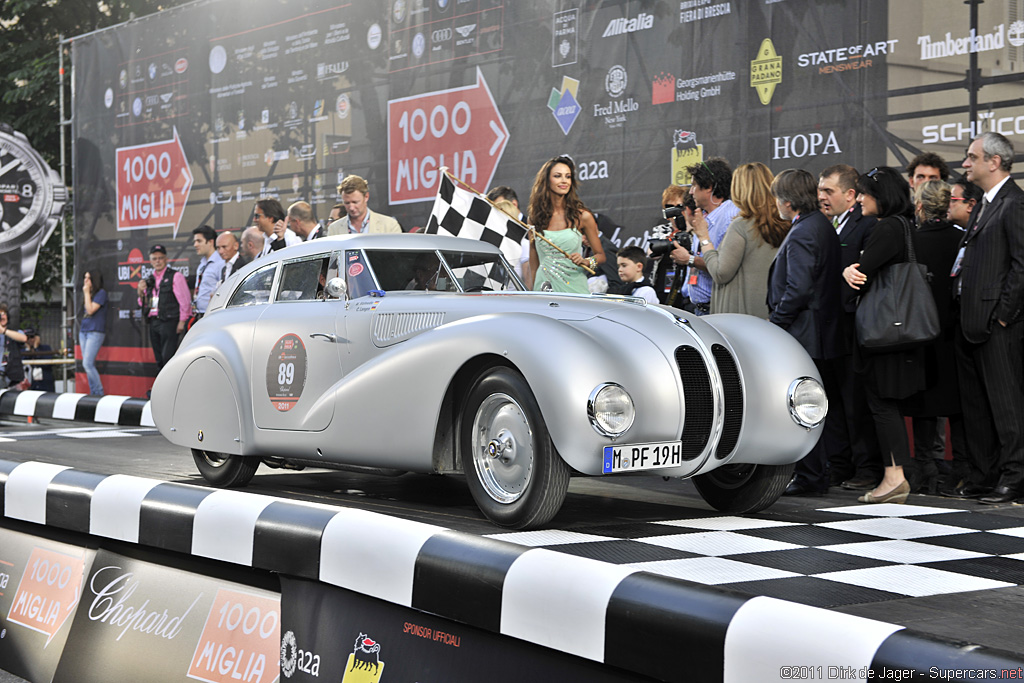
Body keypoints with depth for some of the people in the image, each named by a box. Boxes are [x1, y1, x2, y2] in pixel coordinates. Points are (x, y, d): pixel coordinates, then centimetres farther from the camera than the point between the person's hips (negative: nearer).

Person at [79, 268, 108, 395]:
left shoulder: (101, 293, -7)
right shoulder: (87, 294, 18)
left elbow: (90, 310, -15)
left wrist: (86, 292, -10)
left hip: (95, 332, -9)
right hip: (83, 331, 9)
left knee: (87, 364, -17)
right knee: (87, 365, 6)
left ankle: (99, 393, -11)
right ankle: (93, 393, 9)